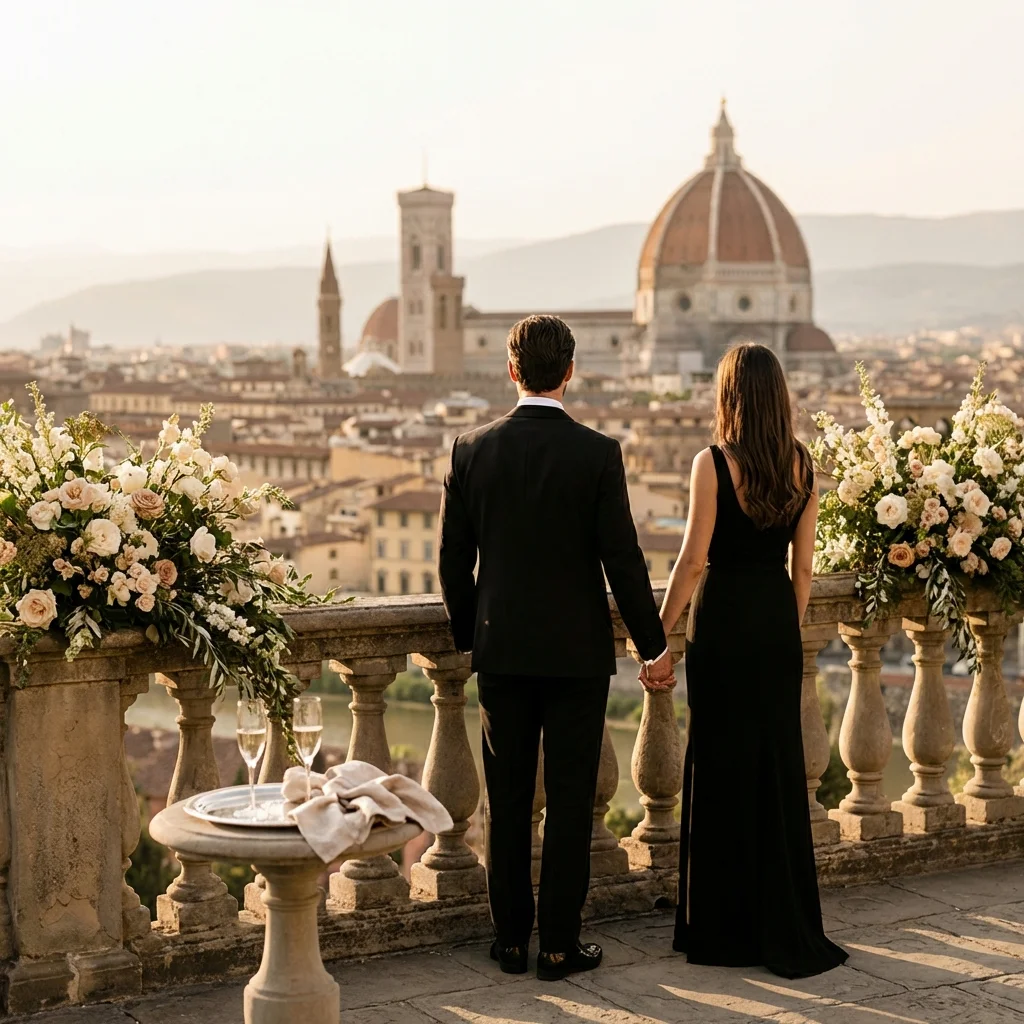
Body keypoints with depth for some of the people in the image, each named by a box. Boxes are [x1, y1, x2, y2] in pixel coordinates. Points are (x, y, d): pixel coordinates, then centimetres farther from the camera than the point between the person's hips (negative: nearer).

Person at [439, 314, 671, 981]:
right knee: (570, 800, 5)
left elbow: (453, 562, 2)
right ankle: (559, 944, 10)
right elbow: (623, 560, -9)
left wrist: (470, 636, 17)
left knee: (508, 801, 11)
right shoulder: (598, 453, -10)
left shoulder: (472, 450, -2)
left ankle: (511, 940, 18)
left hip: (501, 650, 3)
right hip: (578, 652, -2)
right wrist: (654, 645, 2)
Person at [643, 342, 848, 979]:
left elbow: (693, 561, -14)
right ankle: (785, 929, 18)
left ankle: (726, 929, 12)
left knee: (723, 766, 4)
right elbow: (803, 565, 7)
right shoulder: (802, 466, 2)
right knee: (780, 765, 12)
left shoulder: (713, 463, -13)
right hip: (779, 619, 5)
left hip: (724, 618, -5)